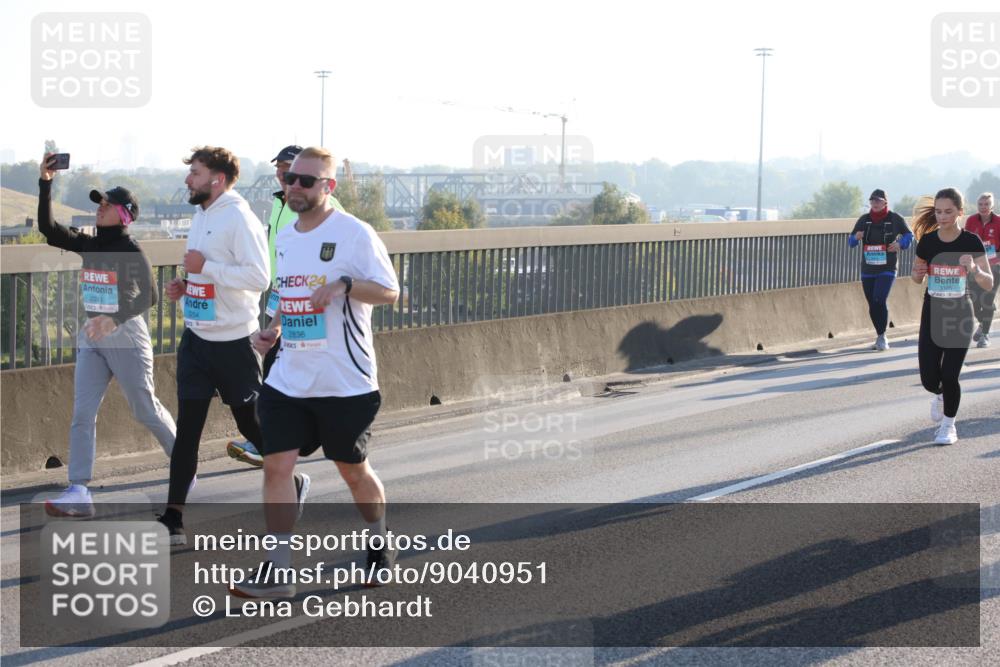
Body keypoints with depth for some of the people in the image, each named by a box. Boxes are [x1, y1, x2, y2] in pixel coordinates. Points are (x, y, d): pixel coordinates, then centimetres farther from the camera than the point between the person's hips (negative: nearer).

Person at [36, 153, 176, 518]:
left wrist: (115, 319, -30)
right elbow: (47, 227, -1)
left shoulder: (132, 252, -11)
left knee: (146, 411, 5)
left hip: (126, 334, -6)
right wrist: (45, 183, -9)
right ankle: (78, 493, -6)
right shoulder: (88, 245, 6)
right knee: (82, 413, -3)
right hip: (92, 336, 6)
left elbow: (148, 297, -17)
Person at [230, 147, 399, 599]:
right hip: (288, 379, 5)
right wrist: (273, 331, 8)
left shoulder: (354, 233, -9)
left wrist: (345, 283, -27)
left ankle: (380, 545, 36)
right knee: (276, 465, -7)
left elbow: (390, 292, -11)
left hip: (345, 382, -5)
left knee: (353, 470, 10)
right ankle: (277, 571, -4)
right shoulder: (284, 237, 12)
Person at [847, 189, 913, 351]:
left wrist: (900, 243, -14)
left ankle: (882, 337, -9)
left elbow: (909, 235, 8)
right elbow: (851, 241, 9)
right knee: (872, 305, 7)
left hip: (887, 269, -4)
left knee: (880, 300, -19)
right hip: (867, 270, 4)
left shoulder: (895, 218, -1)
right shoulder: (864, 220, 8)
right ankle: (881, 337, 22)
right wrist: (856, 237, -15)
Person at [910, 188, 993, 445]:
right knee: (929, 379, -3)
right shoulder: (927, 241, -5)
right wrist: (918, 273, -15)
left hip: (960, 315, -2)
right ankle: (940, 395, 35)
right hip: (932, 314, 2)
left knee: (949, 376, -8)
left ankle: (949, 425, 17)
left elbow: (989, 284, -12)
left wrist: (974, 270, -32)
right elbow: (916, 277, 9)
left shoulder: (971, 242, -11)